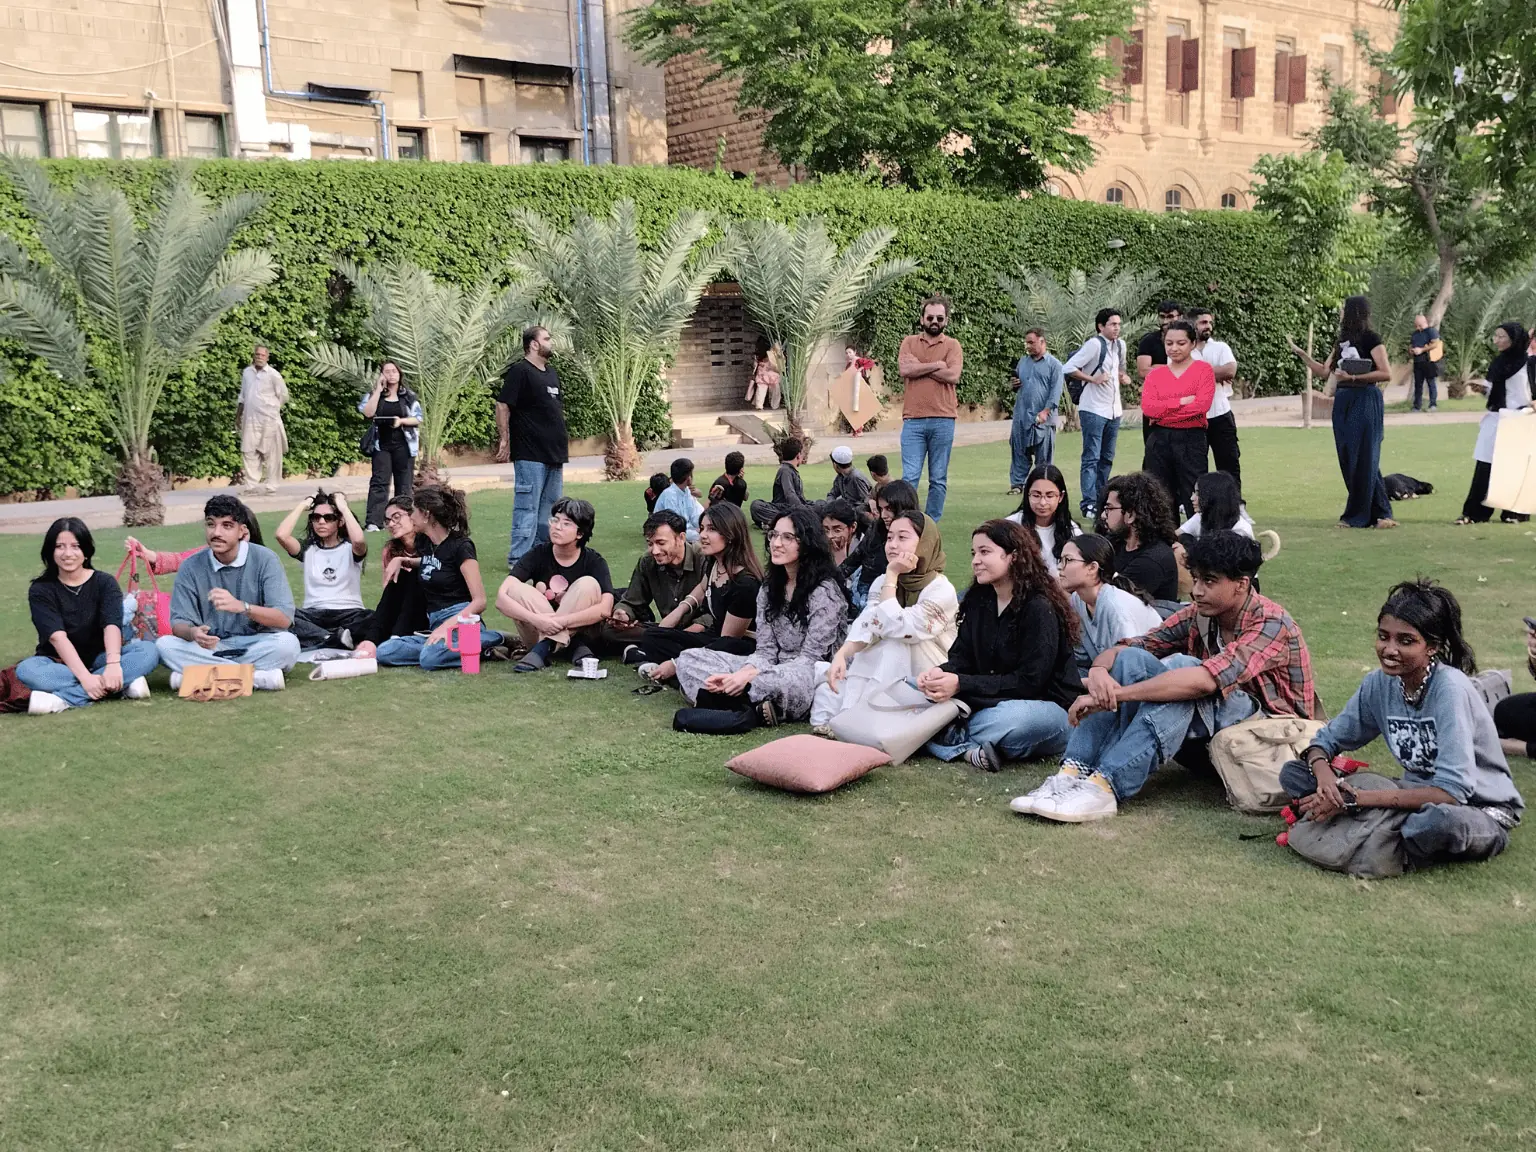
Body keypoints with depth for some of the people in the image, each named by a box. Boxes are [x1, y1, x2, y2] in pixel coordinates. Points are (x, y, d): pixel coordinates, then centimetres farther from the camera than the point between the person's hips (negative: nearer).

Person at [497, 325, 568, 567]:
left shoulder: (552, 373, 17)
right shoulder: (519, 372, -9)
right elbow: (503, 406, -14)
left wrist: (562, 443, 20)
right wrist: (504, 440, -18)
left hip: (554, 454, 9)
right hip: (531, 454, -9)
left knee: (548, 507, 13)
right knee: (527, 507, -8)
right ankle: (518, 558, -5)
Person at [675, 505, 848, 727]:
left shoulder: (824, 592, -10)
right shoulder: (769, 587, 11)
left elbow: (811, 658, -14)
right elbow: (765, 651, 6)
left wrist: (748, 676, -23)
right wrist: (739, 676, -18)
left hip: (810, 679, -8)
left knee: (784, 679, -45)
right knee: (690, 658, -5)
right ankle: (755, 708, -25)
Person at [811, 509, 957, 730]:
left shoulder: (941, 591, -15)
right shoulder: (882, 582, 4)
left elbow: (894, 627, -25)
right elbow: (865, 626, -13)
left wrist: (892, 576, -20)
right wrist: (840, 655, -32)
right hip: (882, 677, 5)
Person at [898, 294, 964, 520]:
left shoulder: (952, 345, 7)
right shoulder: (909, 342, 11)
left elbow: (953, 375, -10)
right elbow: (905, 369, -7)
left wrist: (920, 367, -5)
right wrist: (937, 365, -4)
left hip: (942, 420, 0)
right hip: (913, 420, 0)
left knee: (938, 479, 5)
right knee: (909, 477, -6)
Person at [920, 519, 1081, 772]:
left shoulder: (1039, 608, -17)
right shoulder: (978, 600, 7)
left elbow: (1029, 681, -21)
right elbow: (962, 657, 3)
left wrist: (961, 684, -27)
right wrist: (941, 673, -22)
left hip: (1047, 707, -7)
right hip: (992, 702, 7)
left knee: (1006, 719, -40)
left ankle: (954, 737, -15)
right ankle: (970, 750, -27)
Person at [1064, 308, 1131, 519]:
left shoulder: (1120, 345, 10)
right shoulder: (1094, 345, -13)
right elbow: (1068, 368, -18)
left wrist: (1123, 377, 9)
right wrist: (1092, 379, -17)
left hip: (1114, 410, 8)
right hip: (1093, 410, -8)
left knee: (1107, 458, 13)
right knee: (1091, 458, -8)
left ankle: (1101, 500, 21)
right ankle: (1089, 504, -8)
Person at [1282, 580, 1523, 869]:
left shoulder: (1450, 688, -23)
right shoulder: (1379, 683, -5)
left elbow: (1451, 790, -30)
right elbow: (1326, 739, 4)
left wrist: (1355, 799, -30)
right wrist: (1324, 775, -21)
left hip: (1483, 811, -6)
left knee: (1442, 820, -43)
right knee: (1293, 773, -7)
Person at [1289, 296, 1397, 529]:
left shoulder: (1371, 339, -6)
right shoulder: (1342, 341, 16)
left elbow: (1386, 374, -13)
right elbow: (1324, 372, 16)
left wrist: (1353, 377, -17)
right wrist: (1301, 354, 11)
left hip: (1365, 401, -8)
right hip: (1343, 402, 8)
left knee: (1361, 459, -5)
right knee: (1348, 460, 5)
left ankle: (1357, 516, 1)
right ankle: (1379, 513, 11)